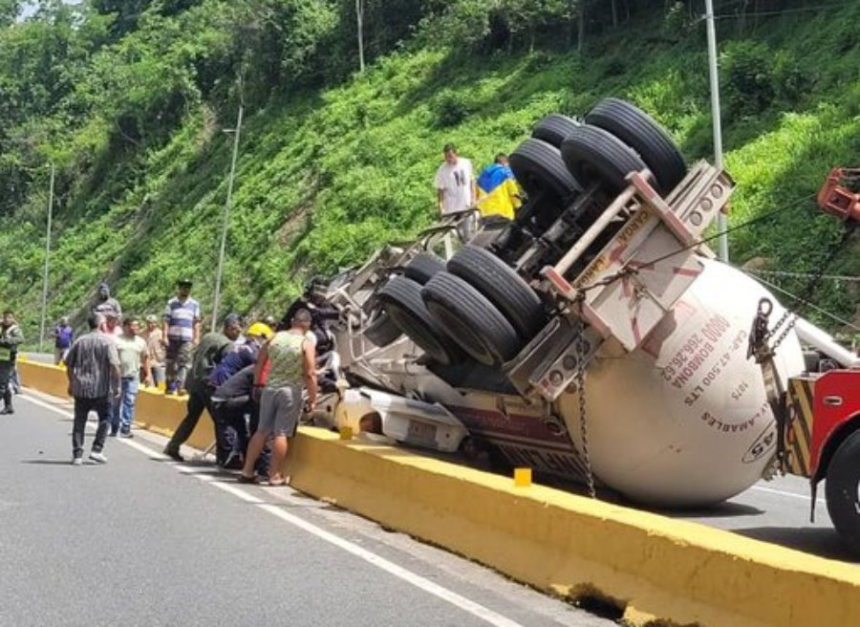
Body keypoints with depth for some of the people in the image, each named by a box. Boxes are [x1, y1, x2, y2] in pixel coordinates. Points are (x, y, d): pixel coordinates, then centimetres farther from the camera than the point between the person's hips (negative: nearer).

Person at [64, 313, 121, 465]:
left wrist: (72, 383, 24)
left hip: (80, 388, 4)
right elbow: (114, 365, -14)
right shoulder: (107, 341, -5)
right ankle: (97, 449, 4)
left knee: (79, 421, 9)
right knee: (105, 418, 12)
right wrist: (116, 386, -7)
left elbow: (69, 365, 13)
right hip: (101, 389, -4)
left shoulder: (80, 341, 9)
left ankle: (77, 454, 7)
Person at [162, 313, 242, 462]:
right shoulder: (227, 345, -10)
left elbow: (195, 356, 19)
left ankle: (173, 447, 16)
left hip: (194, 381, 8)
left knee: (191, 416, 16)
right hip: (208, 384, -8)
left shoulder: (207, 337, 14)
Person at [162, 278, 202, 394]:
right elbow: (165, 321, 1)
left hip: (187, 338, 1)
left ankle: (180, 386, -18)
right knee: (171, 363, 4)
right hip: (172, 337, -1)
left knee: (184, 362, -12)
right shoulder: (171, 303, 4)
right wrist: (164, 336, -7)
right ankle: (170, 387, 12)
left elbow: (196, 323, 13)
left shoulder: (194, 305, 11)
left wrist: (196, 338, 5)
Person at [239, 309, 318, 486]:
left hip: (269, 388, 4)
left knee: (262, 431, 12)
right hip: (291, 391, -4)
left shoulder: (275, 338, 5)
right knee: (281, 433, 1)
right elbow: (310, 375, -12)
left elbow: (259, 363, 12)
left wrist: (257, 383, 24)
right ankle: (275, 475, 5)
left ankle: (247, 471, 15)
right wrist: (312, 398, -5)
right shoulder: (306, 344, -8)